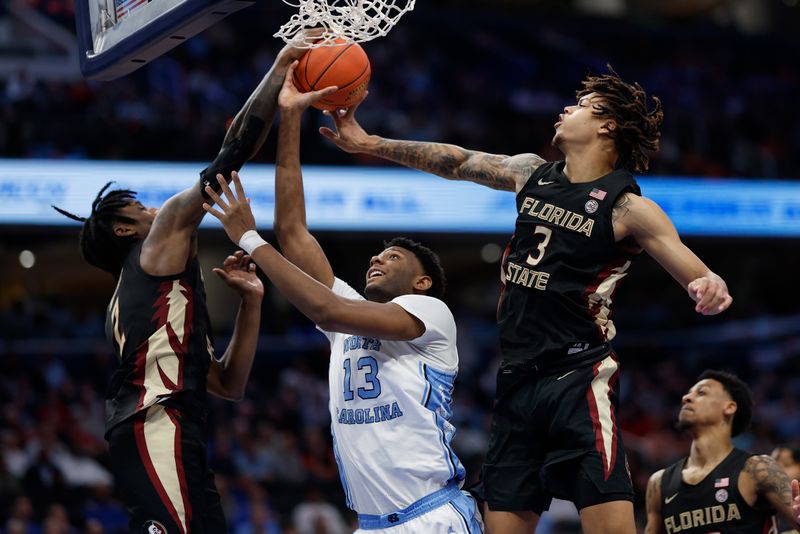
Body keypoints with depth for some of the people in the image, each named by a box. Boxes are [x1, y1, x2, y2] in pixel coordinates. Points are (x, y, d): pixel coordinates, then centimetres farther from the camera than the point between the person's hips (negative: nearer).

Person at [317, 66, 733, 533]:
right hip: (518, 379, 7)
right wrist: (371, 144, 22)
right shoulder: (532, 174, 11)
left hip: (579, 380, -7)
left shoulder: (627, 207, -8)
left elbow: (699, 278, -13)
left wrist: (710, 289, -37)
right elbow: (459, 162, 23)